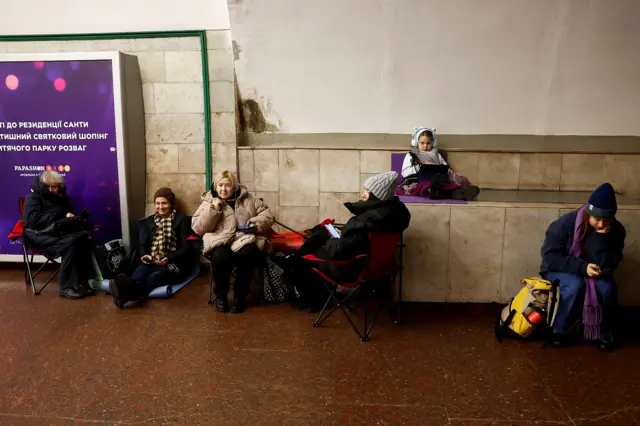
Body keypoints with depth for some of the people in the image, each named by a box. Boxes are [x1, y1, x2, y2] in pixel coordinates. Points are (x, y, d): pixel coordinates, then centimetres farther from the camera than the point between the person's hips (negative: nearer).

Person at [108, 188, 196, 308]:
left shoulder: (182, 220, 5)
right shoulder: (149, 221, 20)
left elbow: (186, 247, -3)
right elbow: (142, 244, 17)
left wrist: (168, 258, -20)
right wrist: (143, 255, -8)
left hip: (174, 263, -3)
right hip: (152, 262, 4)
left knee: (155, 277, -38)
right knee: (139, 271, -34)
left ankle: (126, 292, -66)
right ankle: (125, 291, -67)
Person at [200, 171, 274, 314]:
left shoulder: (248, 199, 14)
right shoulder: (209, 202, 12)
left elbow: (267, 214, 13)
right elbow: (197, 228, 3)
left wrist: (257, 223, -7)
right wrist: (213, 209, -7)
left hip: (245, 239, 1)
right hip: (221, 242, -1)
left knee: (250, 255, -34)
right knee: (220, 257, -36)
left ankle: (239, 295, -11)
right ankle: (221, 295, -7)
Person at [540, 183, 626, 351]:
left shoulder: (617, 230, -13)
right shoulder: (566, 223, -23)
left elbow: (608, 265, -20)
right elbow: (549, 256, -24)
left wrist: (602, 236, -32)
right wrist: (582, 267, -33)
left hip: (595, 274, 3)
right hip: (561, 271, -3)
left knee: (606, 287, -29)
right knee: (575, 285, -35)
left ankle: (604, 332, -4)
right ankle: (560, 330, -13)